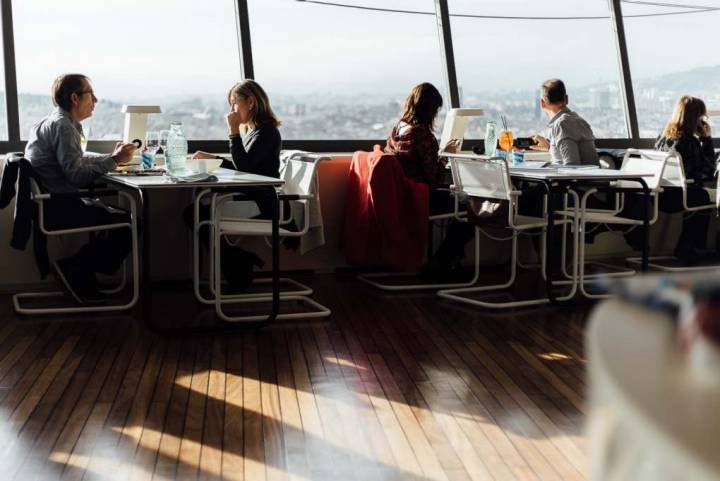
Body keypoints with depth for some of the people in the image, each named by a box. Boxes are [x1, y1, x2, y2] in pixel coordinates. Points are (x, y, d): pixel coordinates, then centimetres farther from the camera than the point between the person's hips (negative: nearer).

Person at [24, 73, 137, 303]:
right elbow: (76, 175, -23)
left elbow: (78, 160, 21)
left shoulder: (57, 122, 17)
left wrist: (112, 156, 10)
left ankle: (77, 274, 12)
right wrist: (113, 160, -15)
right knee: (129, 222, -12)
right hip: (57, 207, -11)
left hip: (55, 203, 11)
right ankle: (74, 269, -4)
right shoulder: (62, 126, -15)